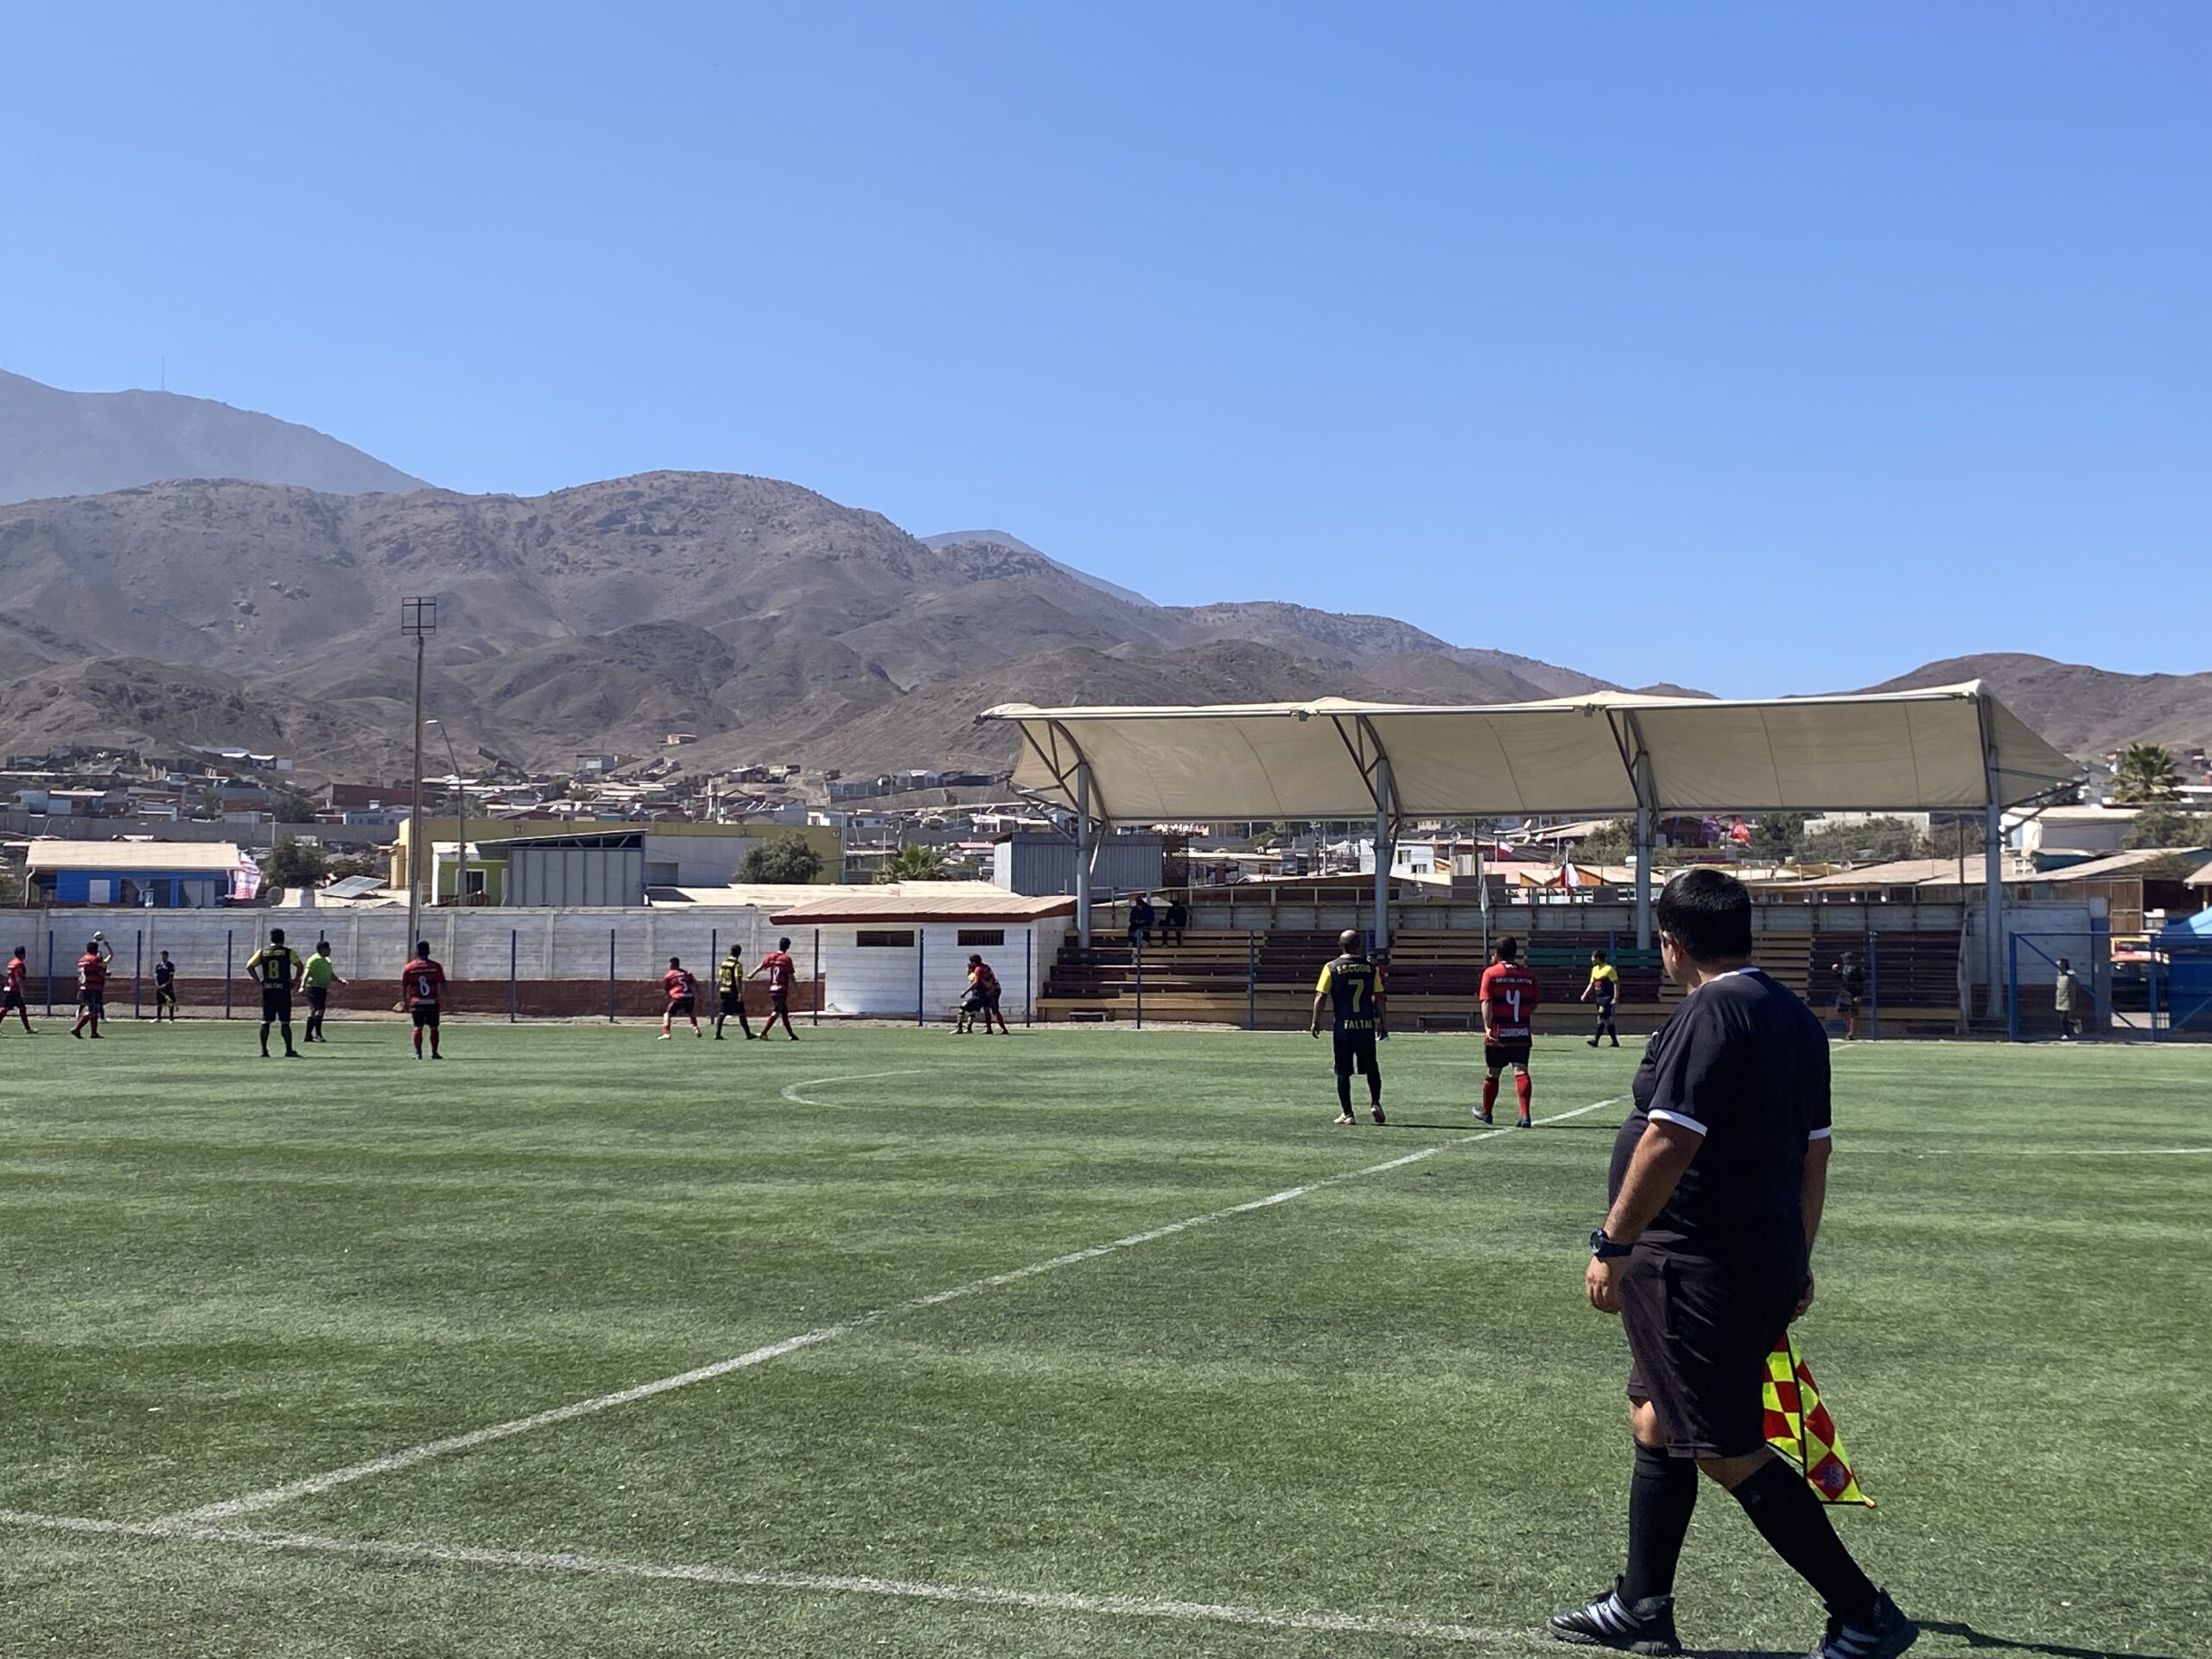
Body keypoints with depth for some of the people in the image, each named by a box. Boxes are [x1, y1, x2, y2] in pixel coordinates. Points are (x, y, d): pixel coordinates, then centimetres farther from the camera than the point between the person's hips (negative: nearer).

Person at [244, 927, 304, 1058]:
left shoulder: (262, 952, 7)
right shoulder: (288, 952, -1)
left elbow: (249, 966, 0)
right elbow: (300, 966, -12)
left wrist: (259, 981, 6)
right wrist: (295, 981, -2)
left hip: (267, 989, 2)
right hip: (283, 989, -2)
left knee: (266, 1022, 8)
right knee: (285, 1022, 0)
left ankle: (264, 1051, 6)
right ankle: (289, 1051, -1)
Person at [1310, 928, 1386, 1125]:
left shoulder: (1332, 968, -3)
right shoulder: (1370, 967, 3)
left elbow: (1321, 996, -6)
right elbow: (1379, 997, 5)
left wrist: (1315, 1021, 1)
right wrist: (1380, 1020, 15)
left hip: (1344, 1026, -2)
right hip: (1367, 1024, 2)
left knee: (1343, 1072, 5)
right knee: (1371, 1068, 16)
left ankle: (1347, 1114, 5)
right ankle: (1375, 1103, 1)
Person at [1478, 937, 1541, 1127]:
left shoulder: (1491, 973, -2)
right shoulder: (1528, 975, 6)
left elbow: (1487, 1002, -12)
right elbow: (1534, 1005, 9)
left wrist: (1487, 1027, -17)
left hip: (1498, 1033, -1)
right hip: (1522, 1032, 1)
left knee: (1492, 1073, 13)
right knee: (1521, 1071, -6)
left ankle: (1486, 1112, 30)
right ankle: (1525, 1115, -19)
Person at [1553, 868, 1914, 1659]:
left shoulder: (1711, 1014, -17)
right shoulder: (1795, 1017, 12)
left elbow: (1669, 1142, -23)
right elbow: (1813, 1151, 17)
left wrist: (1613, 1245, -19)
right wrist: (1795, 1261, 24)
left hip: (1700, 1266, -10)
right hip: (1766, 1260, 10)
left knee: (1731, 1456, -4)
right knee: (1656, 1423, 19)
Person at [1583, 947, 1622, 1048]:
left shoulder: (1609, 969, -9)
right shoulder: (1594, 969, 14)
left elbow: (1616, 984, -11)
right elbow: (1591, 984, 21)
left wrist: (1616, 997, -17)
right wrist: (1585, 994, 10)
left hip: (1607, 998, -8)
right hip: (1598, 997, 8)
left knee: (1601, 1018, -16)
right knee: (1608, 1020, 8)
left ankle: (1595, 1040, -20)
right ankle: (1615, 1042, 12)